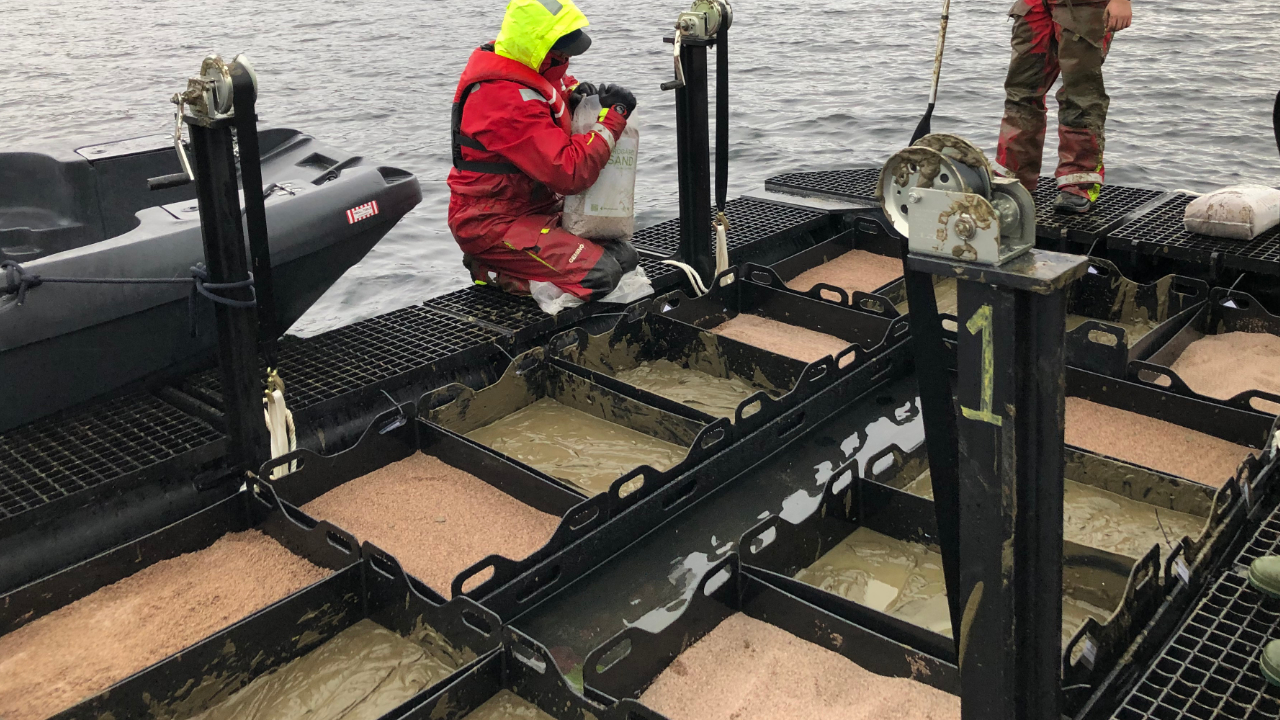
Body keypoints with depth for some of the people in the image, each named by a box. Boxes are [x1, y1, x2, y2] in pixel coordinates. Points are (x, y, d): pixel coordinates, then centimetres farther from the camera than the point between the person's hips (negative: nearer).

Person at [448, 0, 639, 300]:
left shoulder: (526, 70, 2)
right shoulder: (510, 101, -28)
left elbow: (560, 84, 26)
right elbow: (570, 173, -32)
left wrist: (575, 94, 0)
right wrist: (612, 117, -22)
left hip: (535, 207, 10)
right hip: (492, 223, -10)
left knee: (624, 258, 8)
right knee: (601, 275, -23)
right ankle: (492, 269, -5)